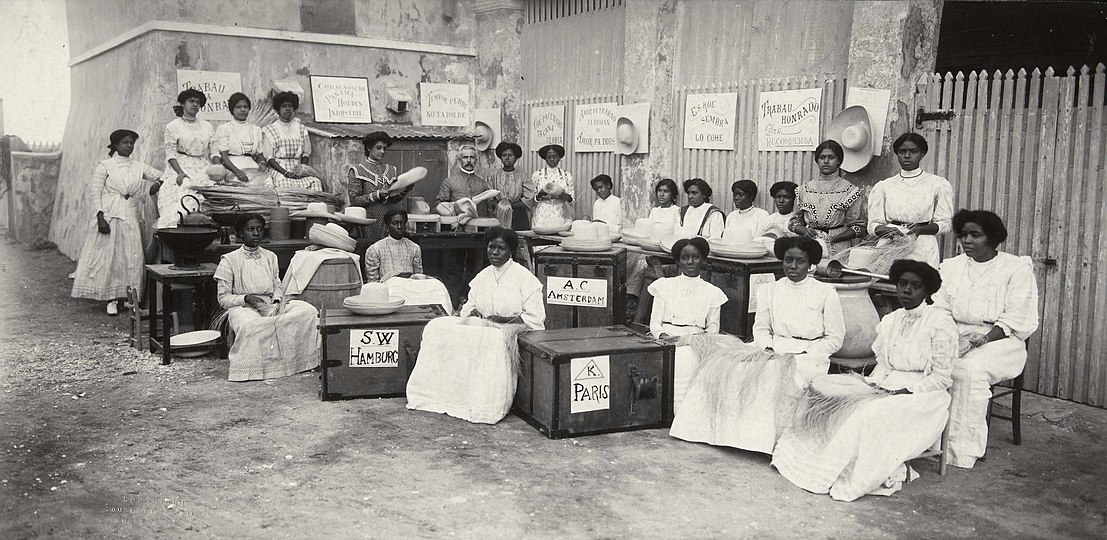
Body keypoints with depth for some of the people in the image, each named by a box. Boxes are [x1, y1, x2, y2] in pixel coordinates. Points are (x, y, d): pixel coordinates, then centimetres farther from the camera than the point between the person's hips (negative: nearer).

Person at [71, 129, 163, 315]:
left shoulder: (139, 167, 12)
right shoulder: (105, 166, 1)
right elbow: (95, 192, -3)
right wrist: (100, 218, -13)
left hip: (132, 217, 4)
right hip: (111, 217, -4)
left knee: (133, 257, 1)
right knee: (109, 256, -2)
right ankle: (111, 299, 4)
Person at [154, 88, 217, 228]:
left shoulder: (207, 126, 16)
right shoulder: (172, 127, 6)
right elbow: (170, 154, 0)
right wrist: (180, 172, -16)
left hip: (204, 170, 3)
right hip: (181, 168, -3)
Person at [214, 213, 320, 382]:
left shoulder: (270, 257, 16)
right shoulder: (229, 260, 2)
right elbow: (223, 298, -1)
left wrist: (277, 302, -5)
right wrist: (246, 298, -18)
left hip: (270, 306, 4)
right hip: (242, 308, -4)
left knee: (308, 311, -23)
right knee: (250, 325, -42)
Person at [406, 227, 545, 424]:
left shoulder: (524, 278, -6)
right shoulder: (482, 277, 14)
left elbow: (535, 318, -10)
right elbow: (469, 308, 18)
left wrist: (503, 320, -17)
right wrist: (473, 313, -6)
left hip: (515, 332, -6)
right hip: (482, 326, 6)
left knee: (493, 338, -41)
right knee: (439, 327, -14)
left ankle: (486, 407, -31)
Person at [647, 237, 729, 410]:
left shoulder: (711, 292, 17)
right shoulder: (665, 286, 15)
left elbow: (713, 326, 16)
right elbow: (655, 322, 10)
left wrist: (704, 336, -6)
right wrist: (663, 335, -11)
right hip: (667, 339, 0)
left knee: (687, 362, -30)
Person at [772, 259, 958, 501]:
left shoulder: (940, 322, -7)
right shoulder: (890, 320, 13)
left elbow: (942, 378, -10)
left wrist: (906, 391, -19)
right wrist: (872, 383, -5)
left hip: (923, 396, -7)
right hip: (886, 389, 7)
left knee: (872, 413, -36)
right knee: (823, 387, -10)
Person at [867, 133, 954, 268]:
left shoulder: (939, 184, 8)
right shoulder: (883, 186, 11)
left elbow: (944, 224, 4)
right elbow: (873, 225, 7)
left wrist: (920, 230, -14)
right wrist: (888, 231, -15)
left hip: (922, 249, -1)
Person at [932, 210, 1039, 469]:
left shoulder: (1017, 269, 2)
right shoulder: (952, 266, 17)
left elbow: (1017, 321, -6)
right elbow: (939, 309, 9)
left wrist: (985, 338, -21)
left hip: (1000, 341, -4)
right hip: (956, 338, 4)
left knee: (970, 369, -35)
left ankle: (962, 452, -28)